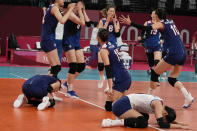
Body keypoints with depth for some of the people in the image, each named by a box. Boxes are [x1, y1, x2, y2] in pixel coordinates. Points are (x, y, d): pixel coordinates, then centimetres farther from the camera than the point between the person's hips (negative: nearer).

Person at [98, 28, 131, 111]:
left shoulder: (103, 50, -8)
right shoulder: (111, 45, 15)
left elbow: (108, 70, -17)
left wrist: (110, 88, -21)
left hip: (120, 80, -9)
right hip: (127, 77, 9)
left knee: (109, 106, -13)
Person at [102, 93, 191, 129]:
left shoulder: (158, 102, 8)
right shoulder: (158, 104, -18)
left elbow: (166, 120, 22)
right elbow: (161, 124, -27)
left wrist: (176, 122, 5)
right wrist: (180, 127, -22)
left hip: (123, 104, 10)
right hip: (121, 106, -10)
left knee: (145, 117, 25)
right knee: (143, 123, -24)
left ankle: (122, 118, 13)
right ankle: (112, 122, -21)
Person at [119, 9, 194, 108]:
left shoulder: (161, 24, -2)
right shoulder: (171, 22, 19)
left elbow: (147, 29, -20)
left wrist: (130, 23, -22)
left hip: (173, 54, -8)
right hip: (183, 54, 8)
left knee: (155, 73, 6)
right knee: (172, 79, 13)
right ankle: (188, 96, -4)